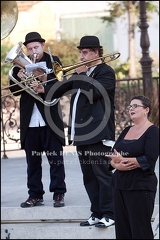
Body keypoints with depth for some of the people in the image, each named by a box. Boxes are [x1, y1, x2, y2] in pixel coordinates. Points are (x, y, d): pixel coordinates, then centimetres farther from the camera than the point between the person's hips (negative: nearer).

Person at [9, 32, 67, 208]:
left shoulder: (53, 62, 2)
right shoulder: (20, 64, 9)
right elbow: (14, 90, 3)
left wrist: (44, 78, -24)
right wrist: (20, 77, -16)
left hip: (50, 118, -3)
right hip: (29, 119, 3)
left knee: (55, 158, 0)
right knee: (32, 159, 7)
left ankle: (58, 194, 5)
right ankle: (35, 195, 12)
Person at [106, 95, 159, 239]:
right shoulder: (126, 131, 15)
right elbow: (112, 156, 10)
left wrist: (123, 160, -14)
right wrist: (117, 165, -12)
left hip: (140, 187, -7)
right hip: (120, 185, 7)